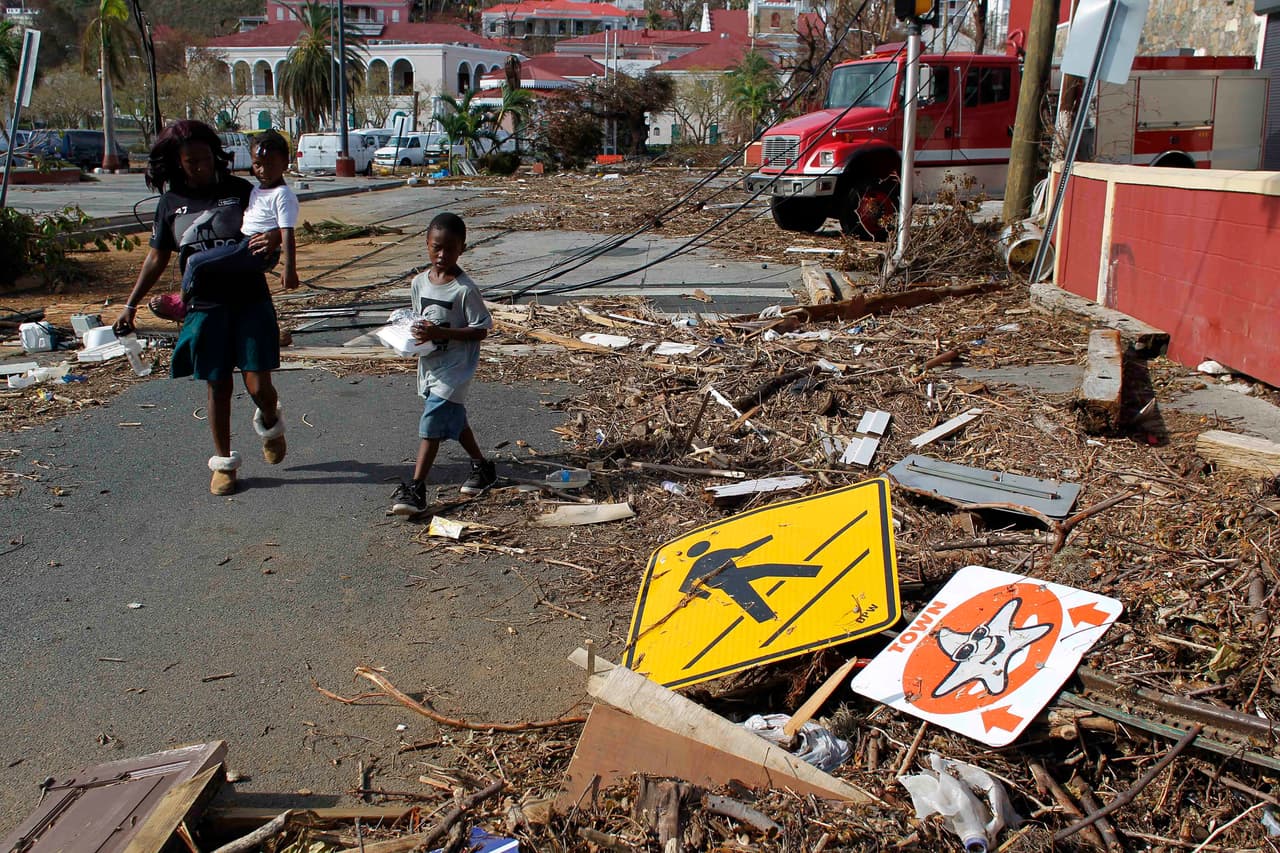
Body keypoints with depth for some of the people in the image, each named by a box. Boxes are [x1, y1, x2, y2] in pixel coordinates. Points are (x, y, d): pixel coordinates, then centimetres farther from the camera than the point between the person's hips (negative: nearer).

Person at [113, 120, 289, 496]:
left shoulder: (239, 190, 0)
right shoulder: (171, 204, 5)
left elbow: (275, 226, 0)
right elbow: (157, 258, 13)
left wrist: (274, 239, -26)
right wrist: (130, 305, 11)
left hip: (250, 302, -1)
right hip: (205, 307, 2)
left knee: (258, 385, -6)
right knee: (218, 386, 6)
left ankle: (270, 423, 30)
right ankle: (224, 462, 22)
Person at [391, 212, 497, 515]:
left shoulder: (464, 289, -17)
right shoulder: (419, 283, 3)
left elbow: (481, 329, -16)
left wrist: (440, 333, -25)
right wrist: (414, 332, -6)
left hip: (454, 368, -7)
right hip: (429, 364, 7)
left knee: (431, 423, -12)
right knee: (454, 420, 20)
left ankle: (415, 488, -9)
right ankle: (482, 467, 39)